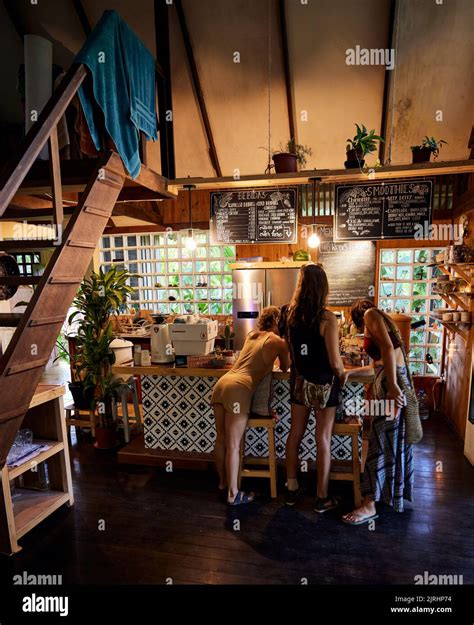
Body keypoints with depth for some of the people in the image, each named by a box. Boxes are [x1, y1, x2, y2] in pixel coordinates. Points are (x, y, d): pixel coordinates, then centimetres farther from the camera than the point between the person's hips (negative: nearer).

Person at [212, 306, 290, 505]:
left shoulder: (251, 336, 22)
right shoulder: (278, 342, 5)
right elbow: (285, 368, 22)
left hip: (223, 382, 7)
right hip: (239, 388, -7)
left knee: (221, 440, 16)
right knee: (233, 445, 0)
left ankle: (223, 482, 32)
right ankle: (233, 494, 10)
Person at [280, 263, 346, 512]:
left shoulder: (289, 314, -6)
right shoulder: (326, 318, -21)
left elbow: (289, 347, 2)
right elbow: (335, 362, -21)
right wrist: (342, 376, -2)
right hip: (324, 383, -4)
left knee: (295, 433, 16)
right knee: (323, 439, 9)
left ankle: (291, 489, 31)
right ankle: (322, 498, 23)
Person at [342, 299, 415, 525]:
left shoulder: (371, 314, -2)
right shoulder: (377, 320, 25)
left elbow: (388, 348, -18)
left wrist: (392, 386, -25)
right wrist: (352, 371, 44)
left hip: (391, 383, -9)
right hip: (393, 381, 9)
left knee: (380, 443, -5)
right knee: (392, 442, 16)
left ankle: (369, 505, 1)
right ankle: (394, 492, 28)